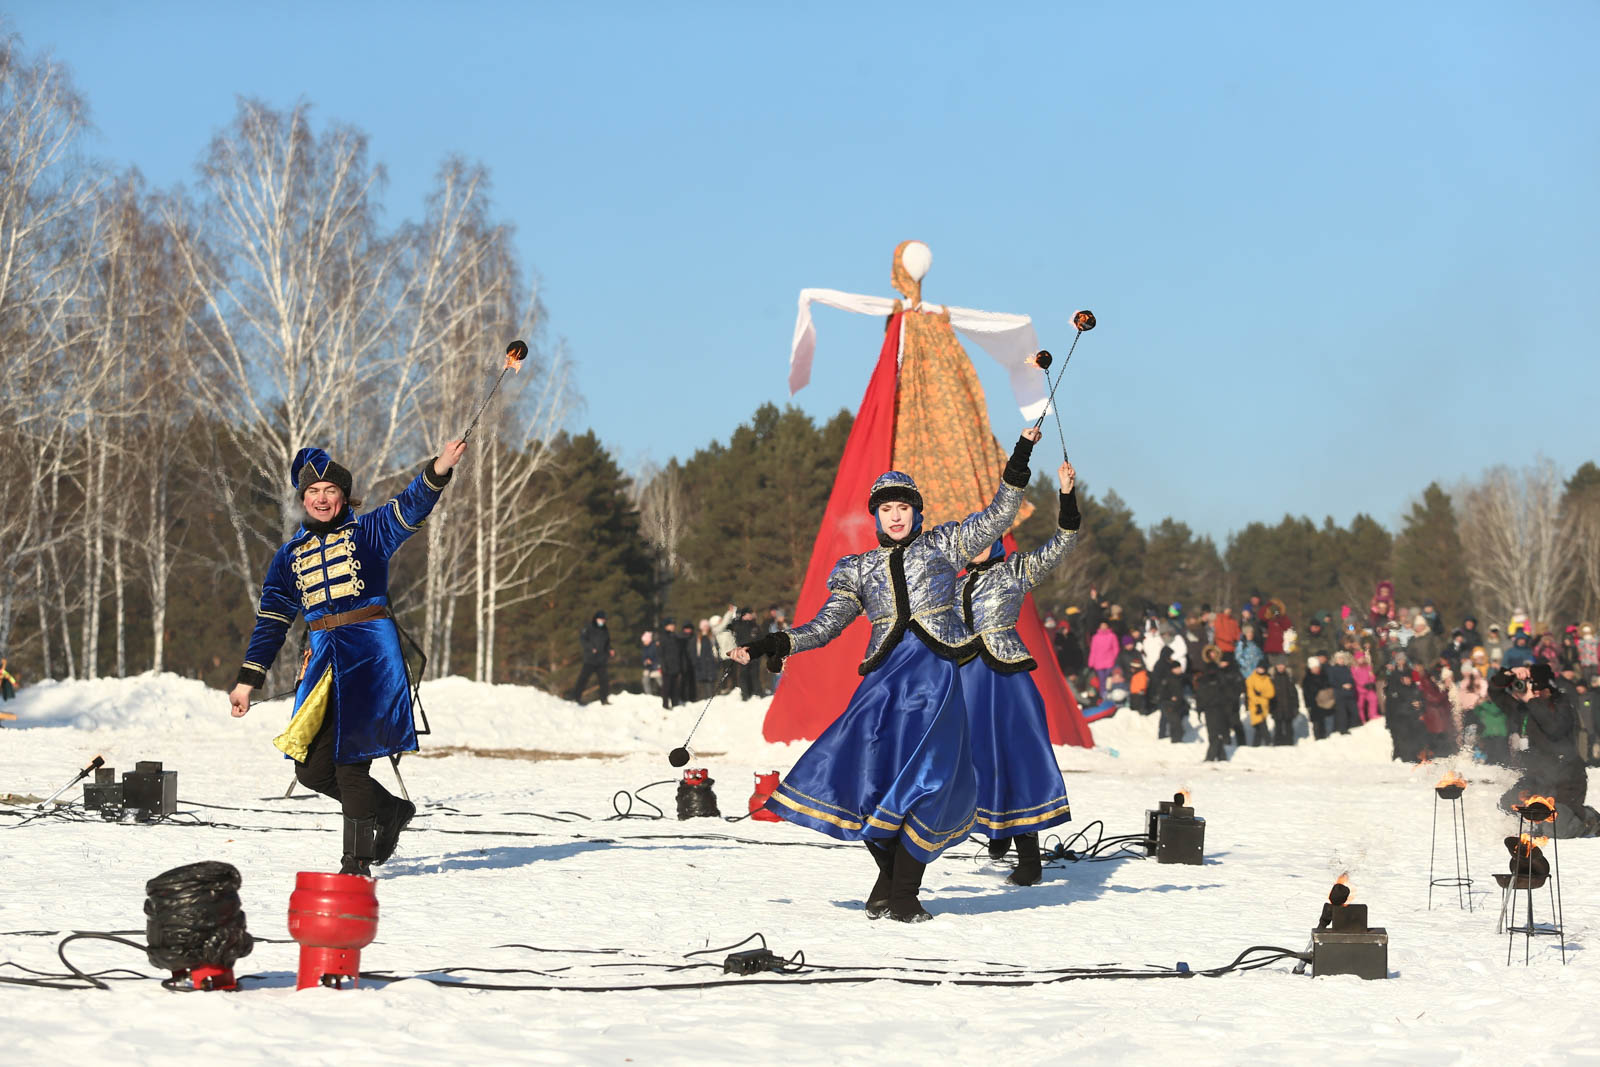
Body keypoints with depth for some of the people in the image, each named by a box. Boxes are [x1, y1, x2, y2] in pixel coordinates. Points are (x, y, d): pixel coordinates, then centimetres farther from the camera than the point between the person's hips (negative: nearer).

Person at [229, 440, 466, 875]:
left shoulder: (367, 531, 7)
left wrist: (438, 471, -30)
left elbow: (410, 508, -11)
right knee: (312, 767, 0)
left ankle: (358, 858, -1)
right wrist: (248, 680, 10)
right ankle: (390, 809, 22)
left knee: (349, 756, -11)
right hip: (324, 658, 5)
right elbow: (271, 622, 16)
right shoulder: (290, 555, 17)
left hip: (370, 653, -5)